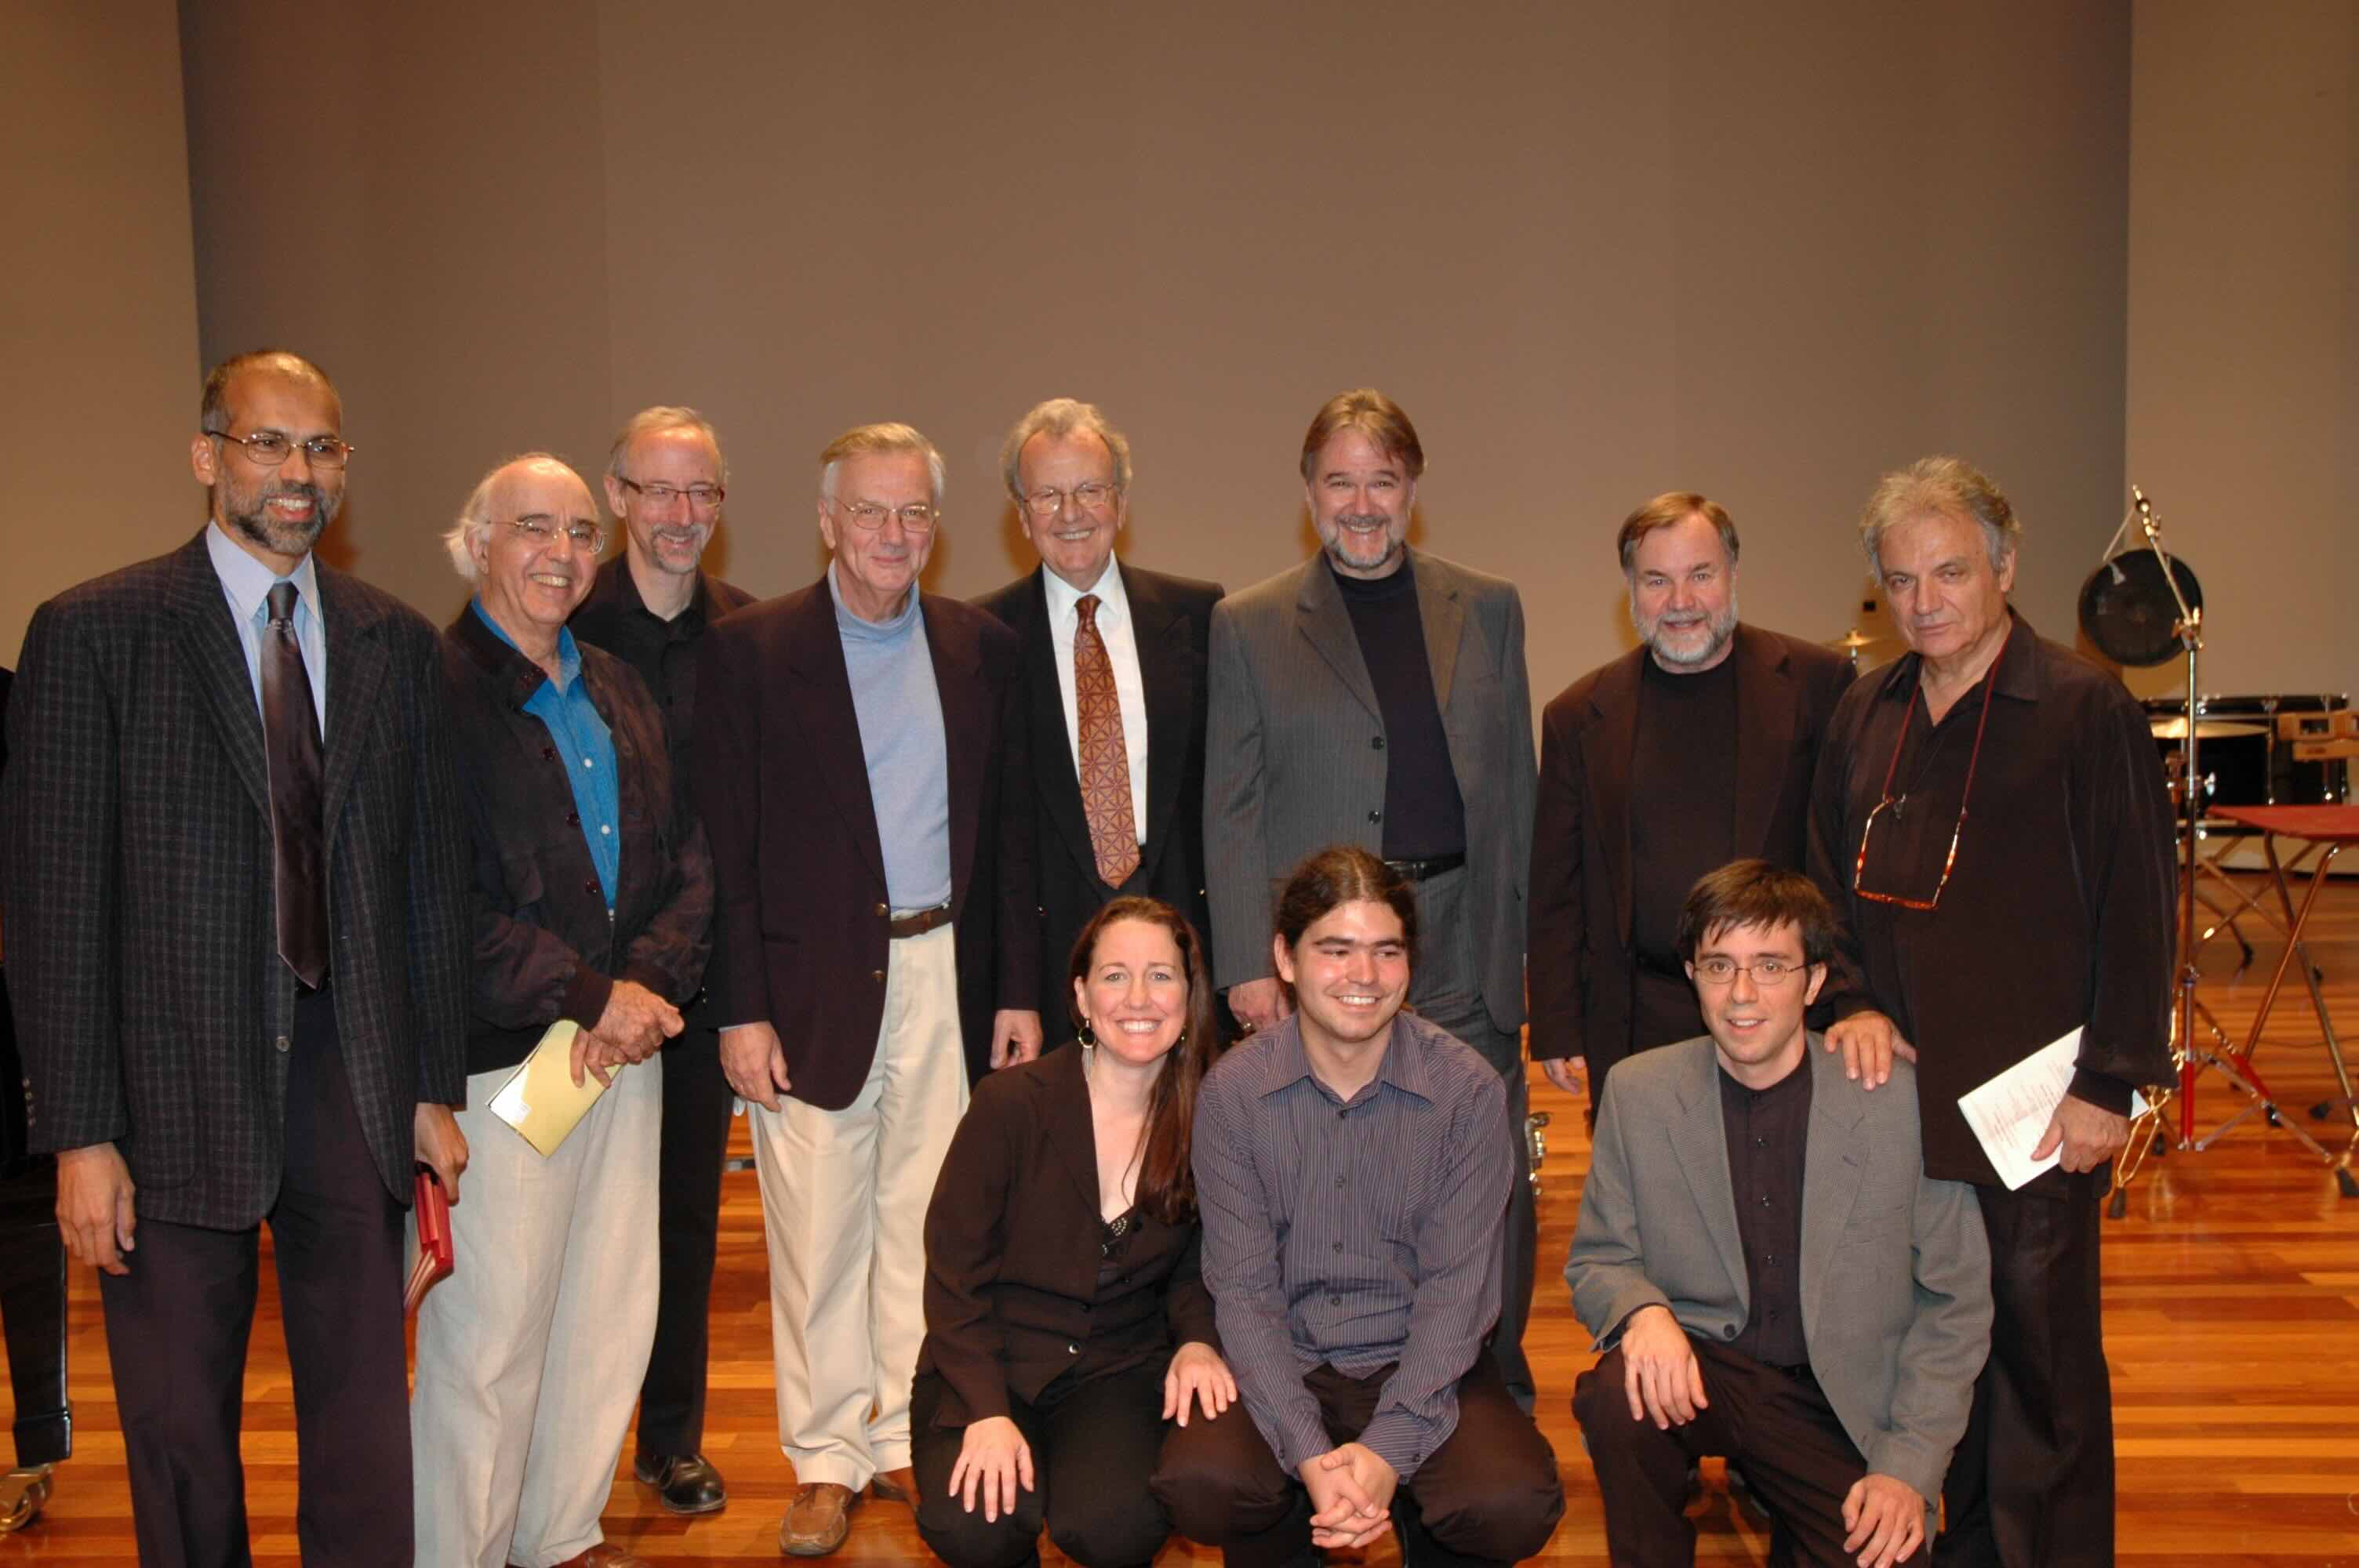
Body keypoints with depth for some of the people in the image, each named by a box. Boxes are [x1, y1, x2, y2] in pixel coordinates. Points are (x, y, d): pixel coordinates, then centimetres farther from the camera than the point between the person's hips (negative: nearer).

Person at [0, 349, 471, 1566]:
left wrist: (436, 1089, 7)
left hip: (354, 1083, 3)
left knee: (364, 1416, 12)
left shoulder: (396, 643, 7)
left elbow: (431, 874, 9)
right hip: (177, 1095, -3)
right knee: (181, 1430, 11)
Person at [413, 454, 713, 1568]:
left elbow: (688, 863, 12)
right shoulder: (433, 685, -8)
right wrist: (594, 998, -14)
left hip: (624, 1039, 7)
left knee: (613, 1312, 13)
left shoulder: (619, 692, 15)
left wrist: (645, 983, -6)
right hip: (496, 1057, -6)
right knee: (490, 1330, 0)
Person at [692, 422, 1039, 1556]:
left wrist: (1017, 989, 5)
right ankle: (826, 1460, 23)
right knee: (818, 1237, 6)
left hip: (947, 976, 3)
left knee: (929, 1222, 12)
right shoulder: (750, 651, -3)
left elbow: (1008, 833, 9)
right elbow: (725, 849, -5)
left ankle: (912, 1439, 28)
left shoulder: (981, 649, 7)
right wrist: (740, 1010, -9)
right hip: (814, 985, -3)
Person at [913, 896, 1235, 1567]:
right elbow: (953, 1271, -8)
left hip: (1120, 1365, 2)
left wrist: (1198, 1340, -11)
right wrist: (988, 1411, -18)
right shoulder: (1010, 1104, -12)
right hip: (992, 1365, -1)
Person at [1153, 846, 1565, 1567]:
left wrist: (1388, 1450, -22)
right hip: (1282, 1365, 0)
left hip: (1422, 1364, 0)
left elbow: (1454, 1289, -10)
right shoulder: (1231, 1091, -7)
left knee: (1514, 1506, -26)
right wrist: (1308, 1452, -22)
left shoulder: (1469, 1089, -8)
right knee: (1199, 1485, -28)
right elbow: (1244, 1290, -9)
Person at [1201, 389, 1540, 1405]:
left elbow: (1514, 785, 11)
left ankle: (1498, 1397, 23)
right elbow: (1231, 811, 3)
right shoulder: (1250, 626, 6)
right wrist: (1247, 965, -5)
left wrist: (1516, 938, 5)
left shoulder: (1488, 610, 11)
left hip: (1461, 949, 2)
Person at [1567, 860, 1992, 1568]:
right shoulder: (1638, 1091, -4)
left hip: (1844, 1404, 0)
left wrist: (1910, 1465, -8)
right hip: (1699, 1369, 0)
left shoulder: (1906, 1098, -9)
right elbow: (1597, 1261, 4)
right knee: (1617, 1395, -30)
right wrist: (1643, 1311, -20)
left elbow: (1955, 1302, -1)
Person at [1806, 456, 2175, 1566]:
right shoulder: (1865, 717, 10)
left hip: (2037, 1105, -5)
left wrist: (2110, 1084, -11)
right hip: (1902, 1088, 5)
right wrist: (1856, 1003, 2)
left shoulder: (2085, 709, -7)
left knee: (2043, 1359, 4)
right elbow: (1829, 884, 18)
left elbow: (2135, 911, -8)